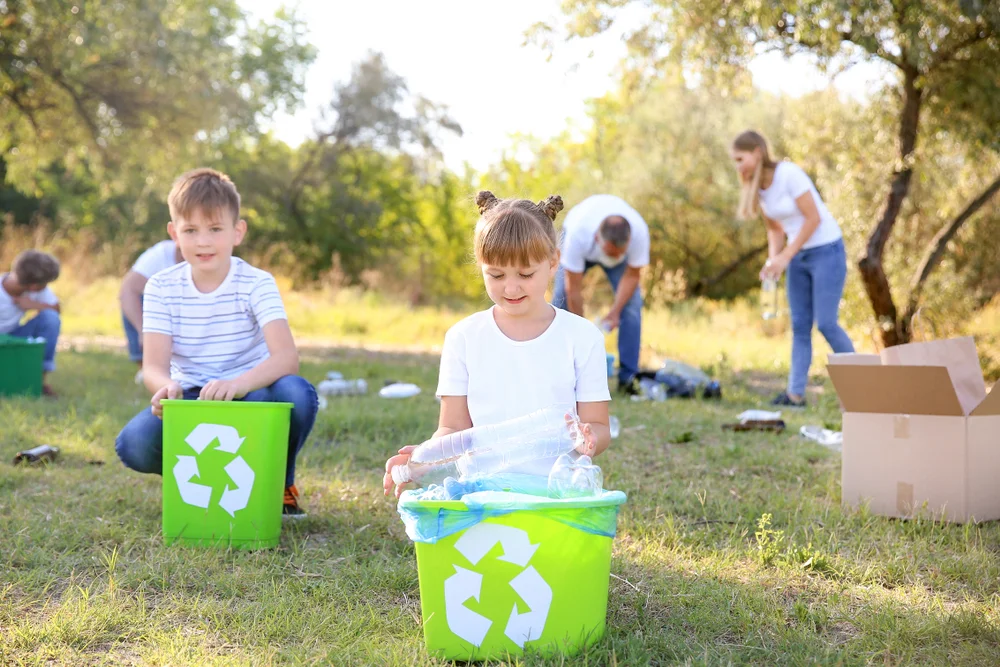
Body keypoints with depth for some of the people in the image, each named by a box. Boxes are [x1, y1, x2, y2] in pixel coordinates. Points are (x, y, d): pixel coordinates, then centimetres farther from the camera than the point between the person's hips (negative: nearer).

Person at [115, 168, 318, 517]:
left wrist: (237, 384, -46)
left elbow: (286, 357, -26)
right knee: (134, 444, -28)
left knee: (297, 394, -33)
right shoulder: (162, 288, -4)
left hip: (250, 398, -1)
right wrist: (166, 387, -40)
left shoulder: (257, 284, -11)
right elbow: (153, 366, -14)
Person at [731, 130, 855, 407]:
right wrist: (773, 260, -7)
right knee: (800, 325, 3)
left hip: (826, 250, -7)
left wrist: (785, 257, -19)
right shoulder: (755, 187, 2)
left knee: (826, 323, -8)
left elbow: (813, 219, -19)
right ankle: (795, 393, 2)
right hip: (799, 256, 7)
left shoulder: (789, 174, -20)